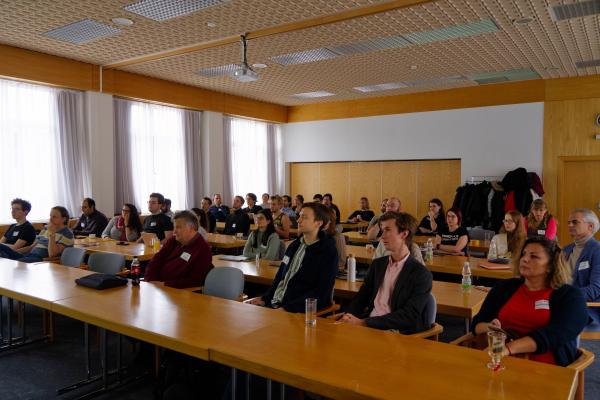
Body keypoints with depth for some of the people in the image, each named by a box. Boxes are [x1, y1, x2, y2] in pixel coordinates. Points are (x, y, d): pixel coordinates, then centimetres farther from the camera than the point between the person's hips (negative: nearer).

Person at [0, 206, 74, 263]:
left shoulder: (67, 234, -4)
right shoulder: (46, 228, 21)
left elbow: (52, 254, -16)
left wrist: (52, 234, -16)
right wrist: (14, 251, 10)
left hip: (43, 259, -8)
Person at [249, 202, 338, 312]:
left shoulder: (328, 253, -10)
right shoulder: (295, 245, 13)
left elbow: (320, 294, -16)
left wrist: (287, 308, -21)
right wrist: (265, 299, 8)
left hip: (297, 311, -7)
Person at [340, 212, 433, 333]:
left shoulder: (421, 274, -6)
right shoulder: (377, 264, 14)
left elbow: (410, 316, -14)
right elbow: (361, 297, 15)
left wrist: (364, 322, -20)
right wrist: (349, 317, -8)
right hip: (368, 327, 5)